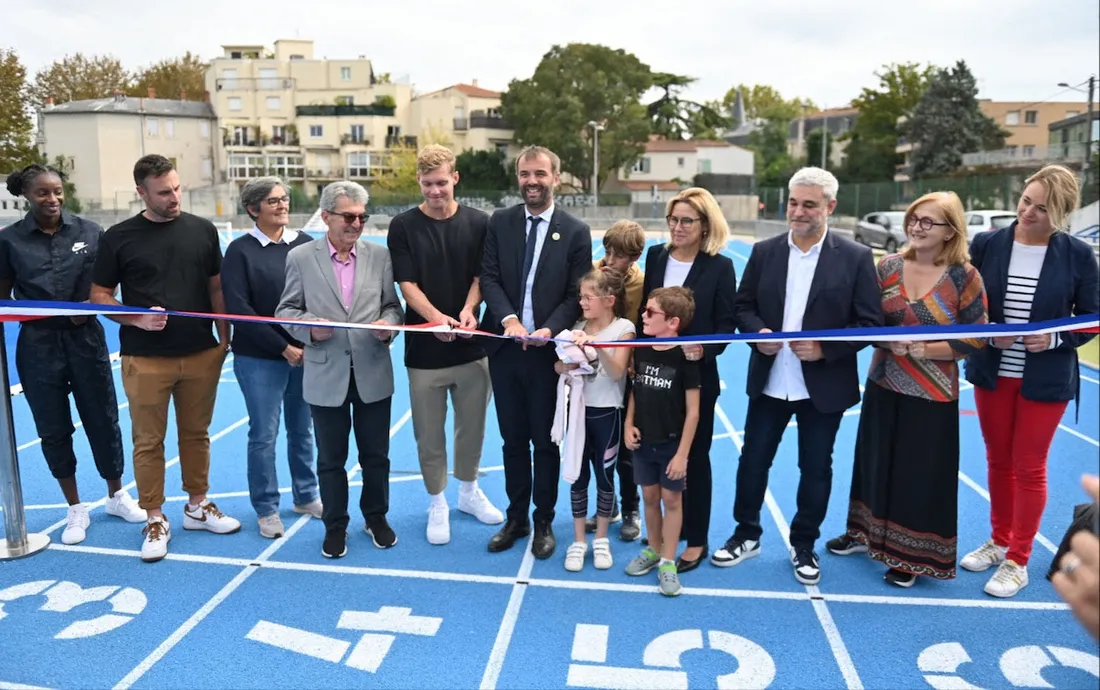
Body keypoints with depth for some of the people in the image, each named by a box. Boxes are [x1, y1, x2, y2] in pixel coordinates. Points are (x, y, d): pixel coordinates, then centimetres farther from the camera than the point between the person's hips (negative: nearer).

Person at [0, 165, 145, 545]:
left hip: (85, 338, 0)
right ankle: (76, 509, 25)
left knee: (103, 420, 8)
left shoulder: (89, 232, -2)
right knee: (53, 429, 9)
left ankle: (117, 496, 29)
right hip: (38, 345, 0)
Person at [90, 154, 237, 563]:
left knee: (196, 434, 13)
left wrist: (224, 337, 5)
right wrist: (137, 319, -15)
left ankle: (198, 506, 29)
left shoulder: (203, 230, 4)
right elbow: (100, 295, 2)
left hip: (201, 354, 2)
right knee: (148, 441, 6)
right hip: (145, 360, -2)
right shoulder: (119, 238, -2)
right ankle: (155, 521, 18)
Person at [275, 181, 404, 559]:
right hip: (326, 376, -1)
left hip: (373, 374, 2)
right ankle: (335, 525, 30)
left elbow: (393, 305, 7)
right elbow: (286, 311, 3)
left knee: (376, 454, 14)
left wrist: (389, 324, -14)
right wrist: (309, 326, -17)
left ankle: (376, 516, 35)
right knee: (331, 459, 12)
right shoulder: (300, 257, -2)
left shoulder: (379, 255, 3)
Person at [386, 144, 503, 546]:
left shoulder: (478, 223, 1)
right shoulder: (403, 226, -3)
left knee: (472, 425, 15)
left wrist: (467, 311, -19)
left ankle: (469, 490, 36)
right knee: (429, 433, 8)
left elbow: (481, 277, 1)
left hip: (472, 345, 2)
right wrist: (436, 317, -25)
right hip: (424, 348, -1)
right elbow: (407, 284, -8)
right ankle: (437, 502, 26)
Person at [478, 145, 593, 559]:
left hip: (547, 351, -2)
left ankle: (544, 522, 24)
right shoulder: (499, 223, 5)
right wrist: (509, 319, -18)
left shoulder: (576, 231, 0)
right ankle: (516, 518, 28)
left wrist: (550, 329, -20)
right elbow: (488, 278, -1)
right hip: (505, 348, 2)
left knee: (545, 442, 8)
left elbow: (577, 294, -4)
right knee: (513, 440, 13)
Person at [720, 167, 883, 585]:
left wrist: (825, 347, -19)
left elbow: (870, 323, -7)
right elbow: (743, 306, 7)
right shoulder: (764, 252, 2)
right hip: (769, 382, 2)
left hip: (824, 387, -2)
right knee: (753, 460, 10)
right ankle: (746, 535, 29)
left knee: (815, 469, 12)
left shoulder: (855, 257, -6)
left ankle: (804, 546, 30)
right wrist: (757, 332, -13)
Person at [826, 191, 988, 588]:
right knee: (876, 461, 15)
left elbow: (976, 341, -9)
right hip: (883, 386, 4)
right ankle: (866, 532, 35)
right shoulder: (888, 266, 0)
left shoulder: (964, 277, -10)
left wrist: (923, 350, -19)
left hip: (934, 396, -4)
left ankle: (913, 555, 22)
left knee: (924, 474, 5)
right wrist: (886, 340, -14)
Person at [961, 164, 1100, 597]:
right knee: (998, 460, 15)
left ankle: (1018, 561, 22)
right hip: (992, 373, 2)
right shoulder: (986, 244, -5)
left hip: (1045, 380, -2)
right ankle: (999, 541, 34)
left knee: (1029, 468, 7)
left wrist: (1055, 339, -19)